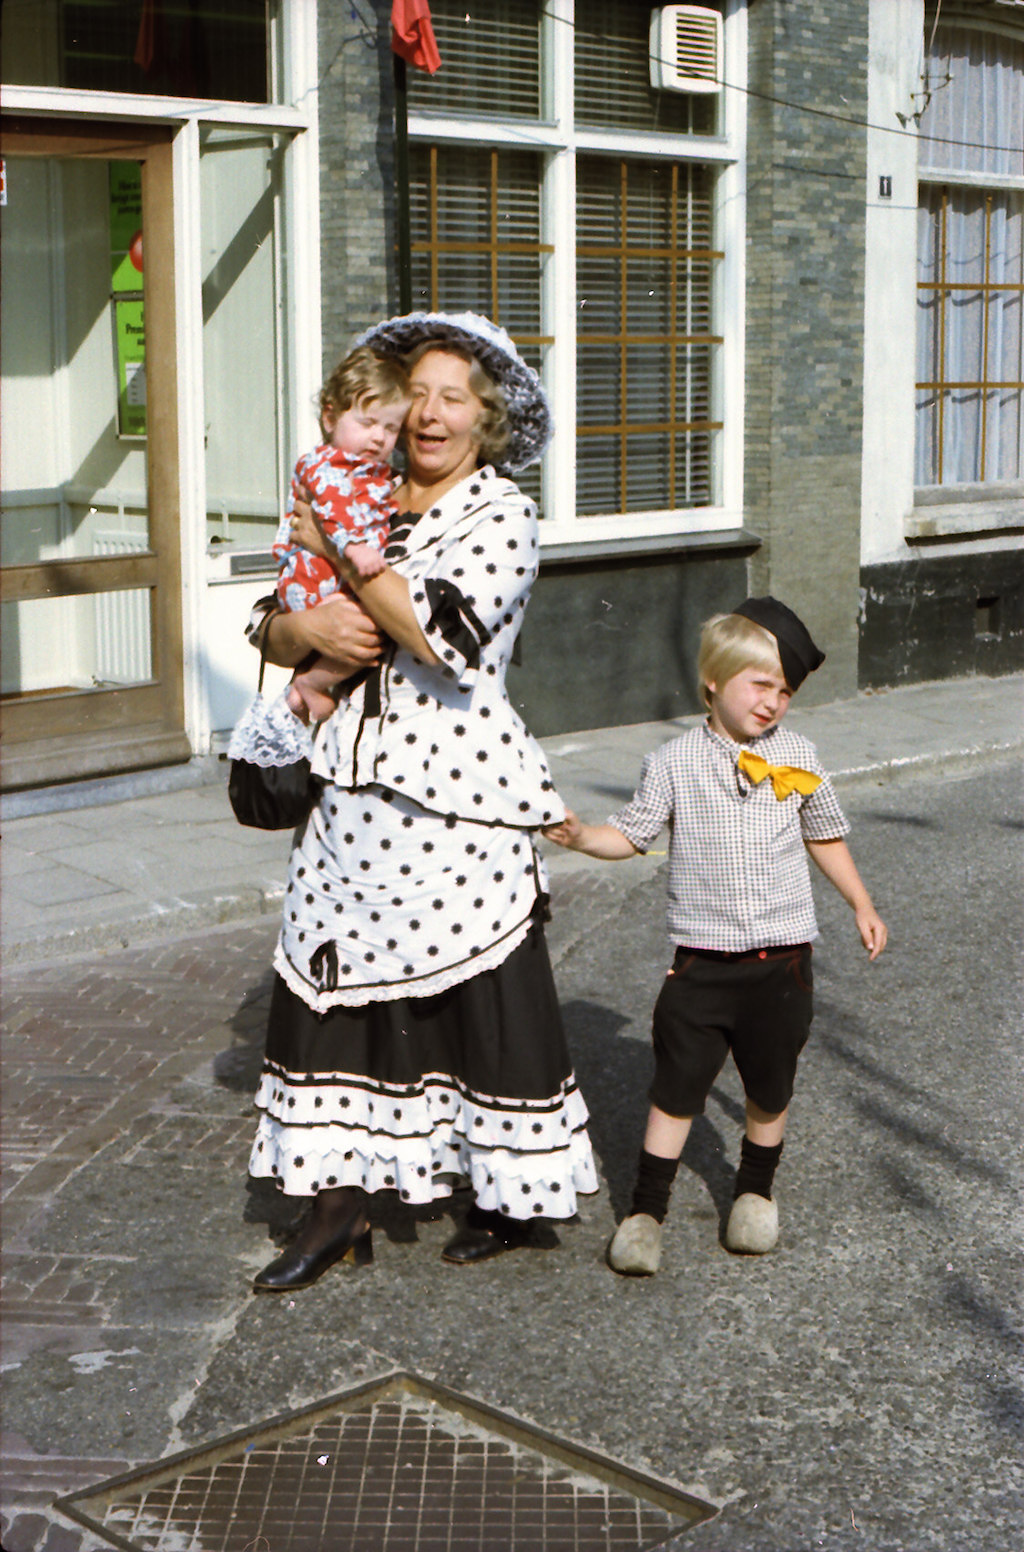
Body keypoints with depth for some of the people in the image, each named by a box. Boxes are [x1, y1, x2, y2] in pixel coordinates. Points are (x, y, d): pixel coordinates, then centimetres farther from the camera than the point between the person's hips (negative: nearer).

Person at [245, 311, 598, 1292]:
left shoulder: (501, 513, -4)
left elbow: (444, 633, -20)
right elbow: (271, 631, 13)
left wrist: (346, 551, -12)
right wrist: (307, 626, -10)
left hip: (456, 795, -6)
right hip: (355, 781, 6)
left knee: (483, 988, 2)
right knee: (332, 977, 6)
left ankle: (517, 1197, 21)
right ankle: (339, 1204, 18)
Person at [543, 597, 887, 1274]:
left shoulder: (798, 756, 3)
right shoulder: (675, 761, -3)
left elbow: (826, 837, 17)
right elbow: (631, 835, 0)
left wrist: (862, 905, 22)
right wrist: (579, 836, -17)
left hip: (783, 959, 2)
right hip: (703, 958, -2)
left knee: (771, 1087, 13)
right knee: (677, 1084, 0)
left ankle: (756, 1191, 36)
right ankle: (647, 1210, 12)